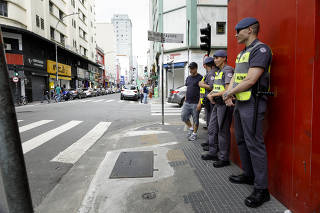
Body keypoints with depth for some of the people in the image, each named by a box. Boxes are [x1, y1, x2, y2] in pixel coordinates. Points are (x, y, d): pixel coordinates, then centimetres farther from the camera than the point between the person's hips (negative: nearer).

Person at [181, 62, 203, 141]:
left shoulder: (200, 78, -7)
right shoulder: (188, 78, 15)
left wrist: (200, 103, -16)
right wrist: (185, 100, 16)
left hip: (195, 103, -6)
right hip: (187, 102, 7)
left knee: (195, 119, 3)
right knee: (183, 117, 4)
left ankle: (194, 133, 17)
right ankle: (191, 128, 25)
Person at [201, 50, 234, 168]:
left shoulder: (228, 70, -12)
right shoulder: (218, 72, 18)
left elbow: (228, 90, -20)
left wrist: (213, 95, -11)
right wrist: (210, 94, 2)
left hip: (225, 104, -10)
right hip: (217, 104, 10)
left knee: (223, 131, -3)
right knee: (212, 129, 14)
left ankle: (224, 158, 8)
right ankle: (213, 153, 26)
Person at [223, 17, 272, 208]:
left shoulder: (260, 49, -11)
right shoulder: (242, 53, 20)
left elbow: (250, 80, -21)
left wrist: (229, 92, -8)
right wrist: (229, 94, -1)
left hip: (252, 103, -10)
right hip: (239, 103, 10)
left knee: (255, 144, -7)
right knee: (242, 141, 17)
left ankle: (262, 189, 4)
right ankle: (248, 175, 33)